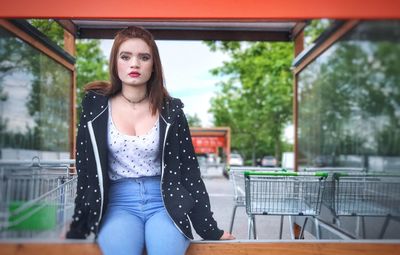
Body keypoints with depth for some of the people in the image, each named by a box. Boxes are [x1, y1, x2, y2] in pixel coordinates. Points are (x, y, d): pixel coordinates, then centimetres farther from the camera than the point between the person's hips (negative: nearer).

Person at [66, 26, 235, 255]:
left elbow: (189, 169, 4)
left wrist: (210, 229, 3)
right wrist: (78, 229, 4)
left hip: (165, 203, 0)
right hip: (119, 204, 0)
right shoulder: (96, 106, 2)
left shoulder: (170, 110, 2)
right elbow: (85, 169, 4)